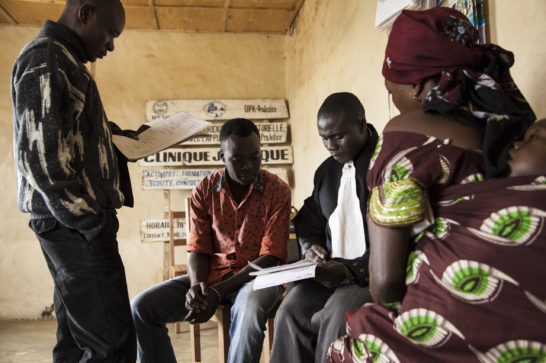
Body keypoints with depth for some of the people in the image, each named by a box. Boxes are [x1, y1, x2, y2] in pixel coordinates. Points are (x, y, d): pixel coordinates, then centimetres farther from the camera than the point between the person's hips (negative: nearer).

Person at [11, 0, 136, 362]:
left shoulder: (62, 61, 21)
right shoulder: (45, 58, -10)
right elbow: (39, 154, -20)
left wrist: (117, 139, 13)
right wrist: (89, 219, -17)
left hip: (73, 222, 10)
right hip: (74, 225, -10)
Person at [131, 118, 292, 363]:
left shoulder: (278, 190, -9)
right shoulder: (204, 191, 1)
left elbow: (270, 257, -13)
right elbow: (198, 250, 2)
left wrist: (218, 292, -22)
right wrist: (196, 284, -22)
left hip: (257, 276, -3)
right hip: (212, 274, 4)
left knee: (249, 308, -39)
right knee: (141, 307, -14)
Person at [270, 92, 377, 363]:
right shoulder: (326, 170, 13)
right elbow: (308, 221, 23)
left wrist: (351, 271, -25)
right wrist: (311, 248, 2)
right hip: (331, 270, 6)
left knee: (338, 316, -30)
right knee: (290, 312, -17)